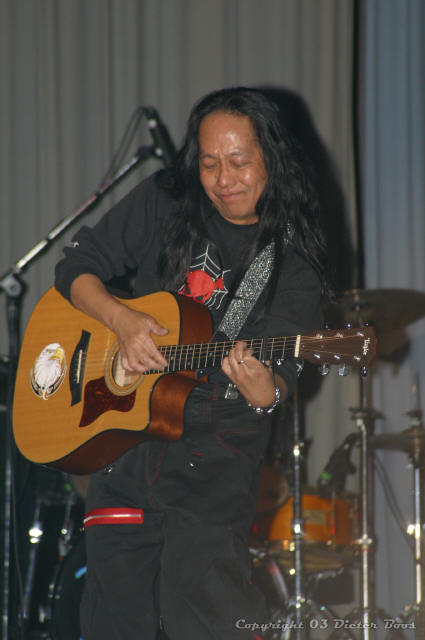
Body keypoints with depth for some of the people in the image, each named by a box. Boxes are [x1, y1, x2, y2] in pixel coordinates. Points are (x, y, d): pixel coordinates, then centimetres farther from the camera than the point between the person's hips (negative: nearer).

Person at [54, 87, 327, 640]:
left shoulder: (293, 257, -4)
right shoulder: (165, 202, 3)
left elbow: (282, 369, -12)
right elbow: (76, 267, 6)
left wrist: (265, 391, -36)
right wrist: (122, 320, -13)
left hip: (214, 462, -3)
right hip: (120, 434, 3)